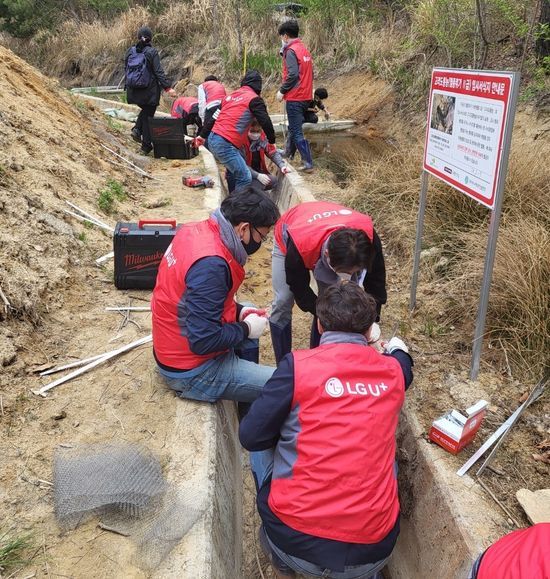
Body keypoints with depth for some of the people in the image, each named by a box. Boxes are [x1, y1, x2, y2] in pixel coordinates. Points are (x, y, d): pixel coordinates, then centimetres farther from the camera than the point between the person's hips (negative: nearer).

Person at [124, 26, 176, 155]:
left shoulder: (130, 51, 4)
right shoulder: (152, 52, -10)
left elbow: (126, 69, 11)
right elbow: (159, 72, -14)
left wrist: (127, 85, 21)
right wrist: (168, 87, -13)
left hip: (133, 90, 5)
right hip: (149, 90, -4)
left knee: (145, 110, 28)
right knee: (148, 116, 6)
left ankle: (137, 129, 6)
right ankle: (146, 146, 9)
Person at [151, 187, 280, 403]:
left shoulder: (196, 230, -3)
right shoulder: (211, 264, -30)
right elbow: (204, 341, -29)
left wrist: (238, 311, 3)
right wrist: (245, 329, -13)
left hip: (175, 347, 10)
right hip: (191, 371, -10)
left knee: (253, 322, 28)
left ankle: (247, 414, 34)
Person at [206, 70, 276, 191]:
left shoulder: (231, 95, 20)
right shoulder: (254, 99, -2)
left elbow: (215, 116, 25)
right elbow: (265, 121, -7)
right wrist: (271, 141, 9)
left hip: (212, 140, 9)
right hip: (225, 145, -9)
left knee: (235, 171, 21)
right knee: (245, 178, -7)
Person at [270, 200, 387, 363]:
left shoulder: (367, 234, -40)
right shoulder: (300, 246, -47)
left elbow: (375, 278, -23)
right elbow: (299, 289, -28)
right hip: (288, 239, -3)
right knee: (283, 303, -13)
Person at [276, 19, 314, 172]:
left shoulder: (291, 51, -12)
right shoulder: (304, 49, 14)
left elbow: (292, 74, -22)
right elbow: (308, 73, 15)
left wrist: (282, 91, -12)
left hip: (295, 98, -9)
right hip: (306, 96, 9)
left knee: (296, 131, -6)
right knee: (294, 127, 22)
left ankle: (308, 163, -8)